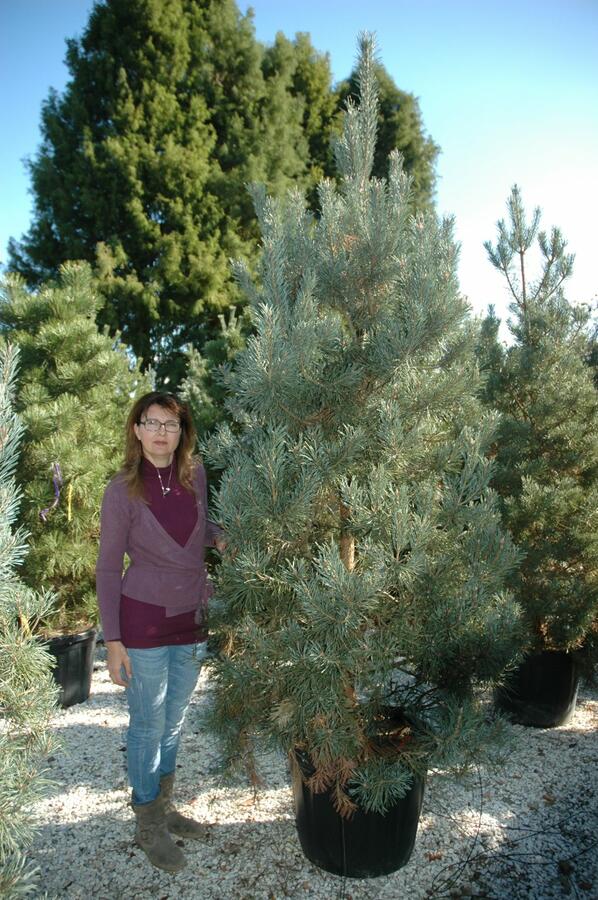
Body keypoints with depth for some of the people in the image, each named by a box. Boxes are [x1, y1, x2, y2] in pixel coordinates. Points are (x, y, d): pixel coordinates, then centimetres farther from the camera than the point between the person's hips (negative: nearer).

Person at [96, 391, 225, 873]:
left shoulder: (196, 474, -3)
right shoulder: (123, 489, -14)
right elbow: (108, 568, -9)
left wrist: (220, 537, -7)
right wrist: (112, 640, -10)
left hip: (194, 620, 4)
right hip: (145, 622, -4)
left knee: (174, 721, 20)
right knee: (148, 725, 10)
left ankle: (163, 806, 42)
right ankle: (149, 825, 33)